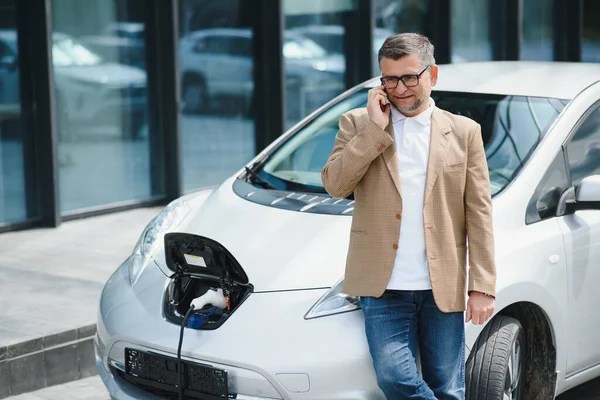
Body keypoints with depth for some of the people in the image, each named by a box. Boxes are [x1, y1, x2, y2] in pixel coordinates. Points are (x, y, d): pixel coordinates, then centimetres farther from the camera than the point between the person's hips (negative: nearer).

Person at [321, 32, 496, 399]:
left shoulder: (464, 132, 6)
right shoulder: (358, 124, 6)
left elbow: (479, 214, 3)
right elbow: (335, 184, -8)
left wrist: (483, 286, -3)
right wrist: (375, 129, -11)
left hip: (443, 288, 1)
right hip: (384, 287, 0)